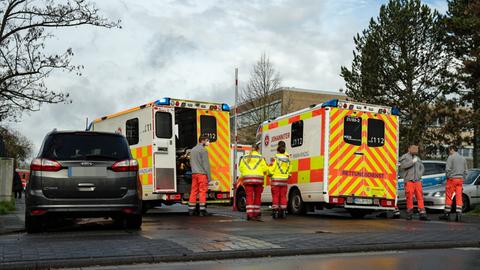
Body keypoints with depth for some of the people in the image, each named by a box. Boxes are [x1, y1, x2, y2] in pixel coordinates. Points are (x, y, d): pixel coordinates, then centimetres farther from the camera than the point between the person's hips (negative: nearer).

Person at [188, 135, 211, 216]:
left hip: (194, 173, 7)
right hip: (202, 173, -7)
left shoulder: (192, 150, 18)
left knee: (193, 191, 9)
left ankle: (191, 210, 9)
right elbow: (206, 164, -11)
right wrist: (209, 176, -8)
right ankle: (202, 210, -4)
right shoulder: (203, 150, -8)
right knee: (202, 191, -4)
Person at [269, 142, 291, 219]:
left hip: (276, 180, -4)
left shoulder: (275, 158, -11)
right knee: (283, 196, 9)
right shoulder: (287, 159, 4)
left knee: (275, 196, 1)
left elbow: (271, 169, -11)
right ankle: (283, 212, 8)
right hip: (284, 180, 4)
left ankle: (275, 211, 0)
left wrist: (270, 174, 8)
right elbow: (289, 170, 6)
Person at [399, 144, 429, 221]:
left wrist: (419, 174, 8)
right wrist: (413, 161, -13)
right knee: (409, 197, -6)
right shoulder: (405, 157, 3)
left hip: (417, 180, 5)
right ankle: (409, 213, 3)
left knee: (420, 197, -2)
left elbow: (422, 167, 24)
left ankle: (422, 213, -4)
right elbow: (403, 165, -14)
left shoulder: (417, 158, 21)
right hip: (409, 180, -5)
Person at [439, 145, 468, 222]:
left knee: (448, 197, 0)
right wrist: (462, 178, 19)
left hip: (452, 179, -6)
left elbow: (447, 169, -13)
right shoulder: (463, 158, 14)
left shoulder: (451, 157, -6)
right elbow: (465, 171, 16)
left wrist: (448, 176, 1)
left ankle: (447, 214, 3)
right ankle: (459, 214, -2)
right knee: (459, 197, 3)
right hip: (460, 179, 6)